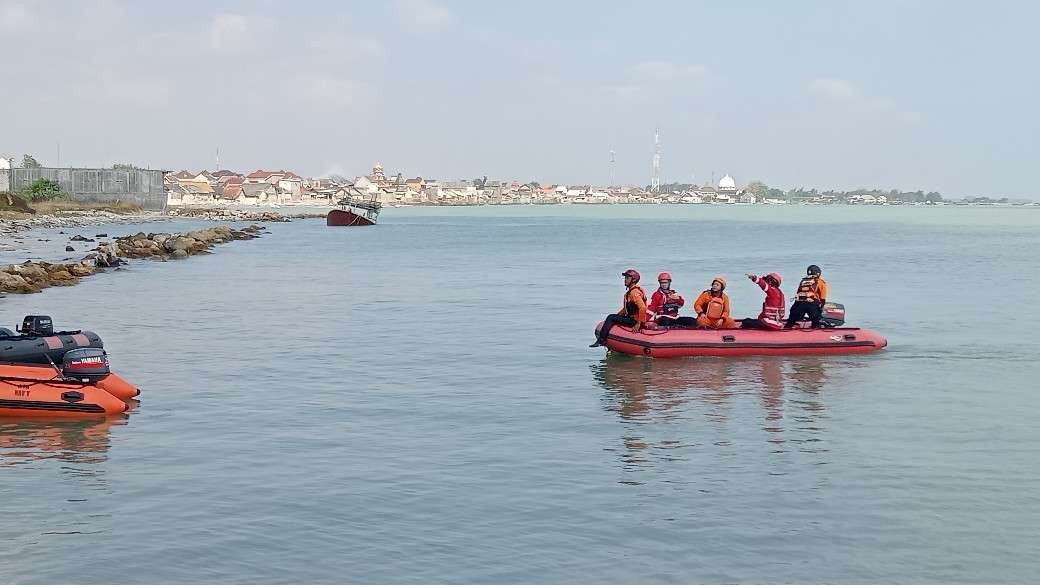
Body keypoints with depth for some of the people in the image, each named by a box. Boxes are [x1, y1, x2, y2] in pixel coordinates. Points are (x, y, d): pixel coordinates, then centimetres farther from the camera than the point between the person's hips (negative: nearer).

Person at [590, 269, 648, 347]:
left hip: (634, 320, -11)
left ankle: (601, 340, -13)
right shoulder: (630, 291, 17)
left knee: (611, 318, -13)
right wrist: (617, 315, 19)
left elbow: (642, 308, -28)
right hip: (632, 318, 11)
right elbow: (626, 308, 27)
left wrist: (639, 323, -26)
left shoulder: (634, 292, -17)